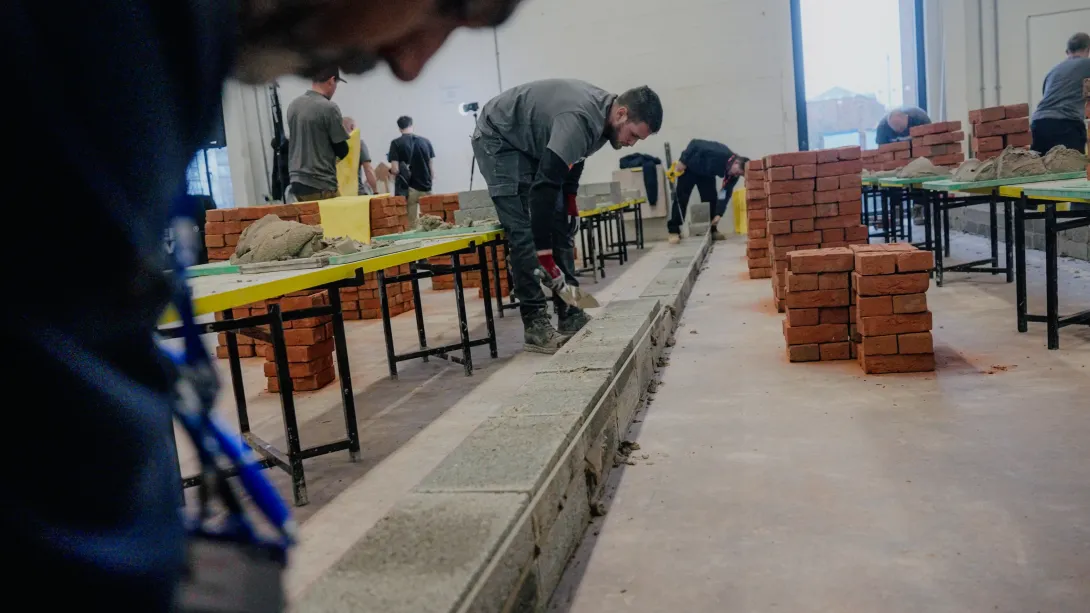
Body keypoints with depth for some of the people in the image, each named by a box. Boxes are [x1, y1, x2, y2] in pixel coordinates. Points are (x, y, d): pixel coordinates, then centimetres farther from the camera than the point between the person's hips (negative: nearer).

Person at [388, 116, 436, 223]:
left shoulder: (396, 143, -3)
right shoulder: (425, 141, 5)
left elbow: (395, 170, -9)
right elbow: (432, 167, 6)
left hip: (408, 189, -2)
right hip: (425, 187, 2)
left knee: (411, 223, 0)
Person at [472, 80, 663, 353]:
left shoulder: (602, 111, -8)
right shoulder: (580, 120, -36)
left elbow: (573, 155, 13)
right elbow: (542, 187, -38)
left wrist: (570, 197, 3)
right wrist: (545, 253, -37)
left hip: (532, 143, 9)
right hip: (498, 139, -9)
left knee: (561, 224, 3)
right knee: (525, 232, -17)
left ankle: (570, 313, 7)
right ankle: (535, 324, -13)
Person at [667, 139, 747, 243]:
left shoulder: (733, 175, -18)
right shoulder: (720, 153, -38)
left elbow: (725, 195, -17)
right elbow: (695, 143, -32)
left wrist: (719, 214, -26)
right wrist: (683, 160, -30)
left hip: (707, 174, 6)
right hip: (690, 167, -5)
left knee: (711, 197, -5)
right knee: (681, 198, -8)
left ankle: (712, 229, 6)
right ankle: (674, 231, -5)